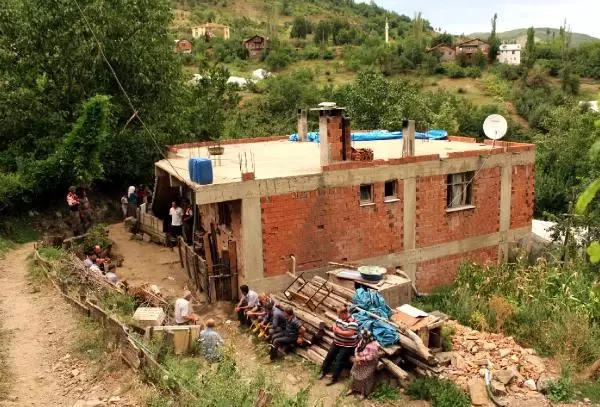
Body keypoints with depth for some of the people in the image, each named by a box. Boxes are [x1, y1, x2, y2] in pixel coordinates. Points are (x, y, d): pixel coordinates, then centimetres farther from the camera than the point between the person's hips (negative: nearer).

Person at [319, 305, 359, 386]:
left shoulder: (352, 321, -27)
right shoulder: (340, 317, -1)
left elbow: (350, 333, -34)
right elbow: (335, 324, 13)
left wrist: (339, 331, -26)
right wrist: (335, 328, -11)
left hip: (347, 346, -8)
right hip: (337, 342, 8)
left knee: (339, 360, -9)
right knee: (329, 355, 12)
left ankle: (334, 378, 0)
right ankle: (324, 371, 28)